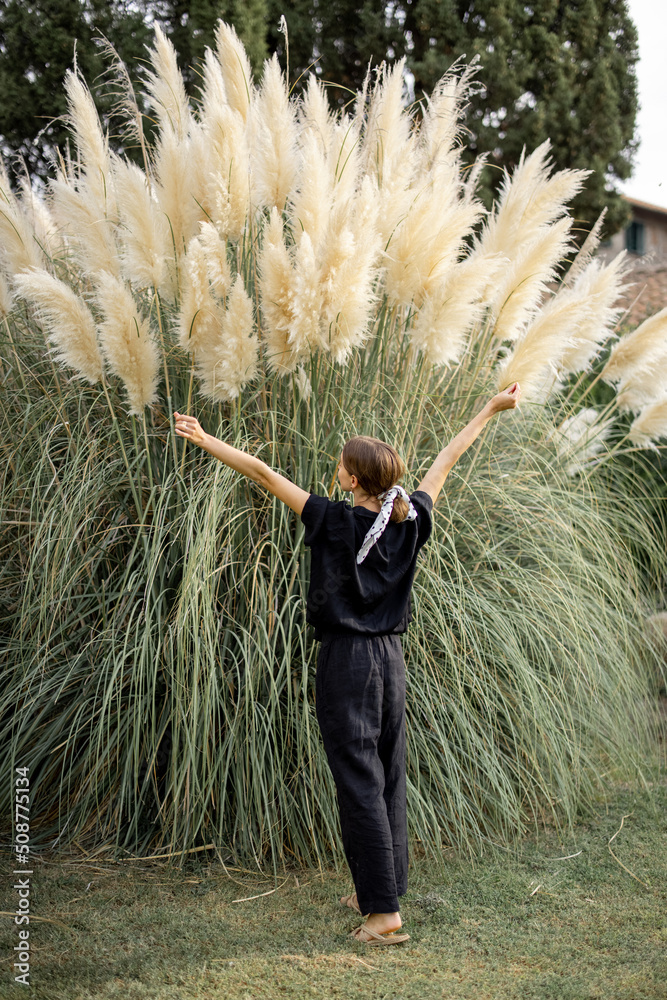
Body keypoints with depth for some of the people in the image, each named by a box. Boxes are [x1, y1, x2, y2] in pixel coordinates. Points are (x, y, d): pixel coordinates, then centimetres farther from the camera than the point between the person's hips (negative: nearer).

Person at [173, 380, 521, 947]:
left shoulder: (334, 523, -13)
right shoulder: (410, 522, 1)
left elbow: (263, 473, -11)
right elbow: (447, 461, 12)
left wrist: (205, 441, -4)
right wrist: (491, 410, 24)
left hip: (346, 662, -6)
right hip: (392, 660, 6)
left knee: (360, 785, -3)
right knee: (390, 780, 14)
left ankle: (385, 914, -2)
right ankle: (380, 891, 25)